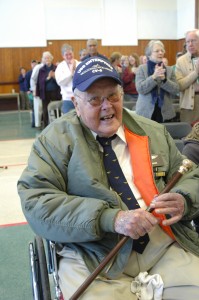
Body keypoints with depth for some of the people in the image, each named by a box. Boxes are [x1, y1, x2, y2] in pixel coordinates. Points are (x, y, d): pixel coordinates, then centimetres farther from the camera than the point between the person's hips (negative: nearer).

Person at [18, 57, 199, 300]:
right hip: (95, 257, -3)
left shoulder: (154, 132, 11)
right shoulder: (55, 139, -1)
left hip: (167, 246, 4)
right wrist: (111, 218, -21)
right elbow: (36, 203, -11)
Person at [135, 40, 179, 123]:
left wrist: (164, 79, -15)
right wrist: (154, 76, -21)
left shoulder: (169, 69, 9)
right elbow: (140, 89, -10)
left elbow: (176, 90, 0)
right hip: (146, 112, -2)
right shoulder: (142, 68, 2)